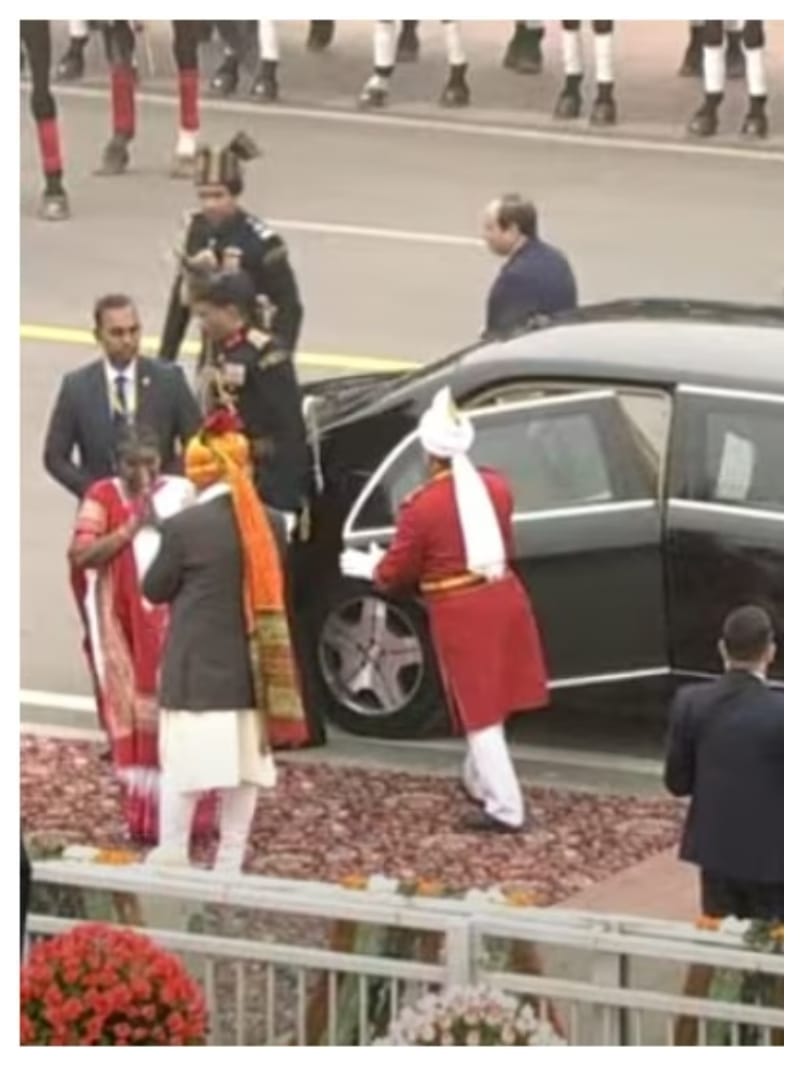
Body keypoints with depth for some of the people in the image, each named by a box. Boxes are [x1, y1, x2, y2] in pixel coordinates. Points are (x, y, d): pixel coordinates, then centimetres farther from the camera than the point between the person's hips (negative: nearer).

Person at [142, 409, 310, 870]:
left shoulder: (185, 526, -14)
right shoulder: (263, 524, 1)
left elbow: (155, 589, -4)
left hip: (198, 666, -5)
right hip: (250, 665, 5)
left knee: (184, 764, 0)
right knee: (245, 760, 10)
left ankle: (171, 858, 3)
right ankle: (231, 862, 14)